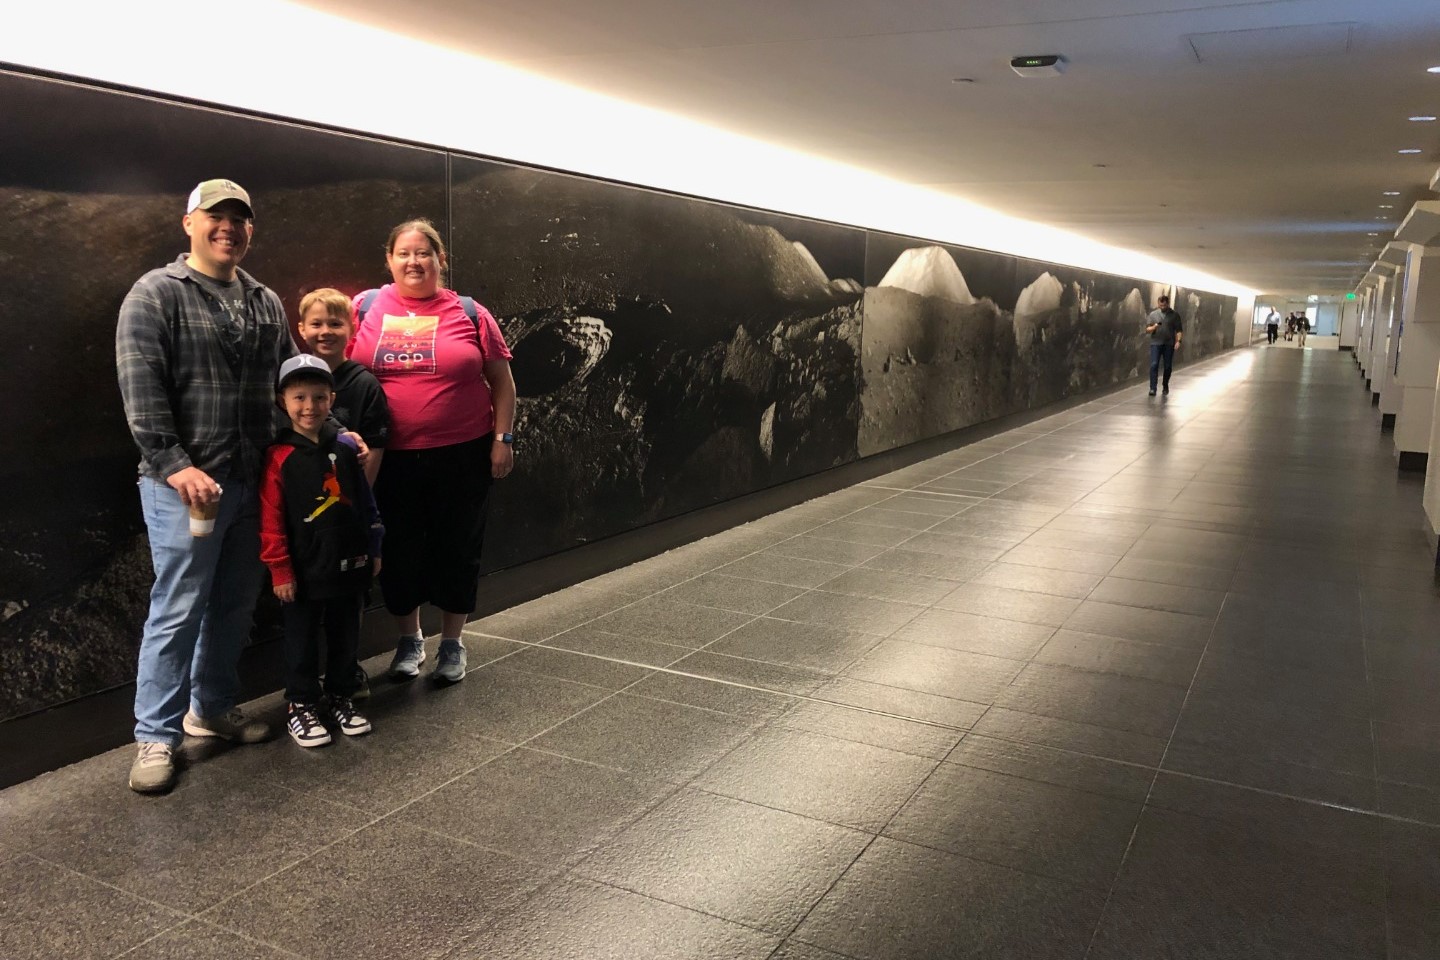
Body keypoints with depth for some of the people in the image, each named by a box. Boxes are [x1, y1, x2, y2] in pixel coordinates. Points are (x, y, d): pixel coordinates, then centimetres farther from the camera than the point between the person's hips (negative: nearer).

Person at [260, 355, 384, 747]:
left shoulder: (345, 447, 1)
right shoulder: (279, 457, -10)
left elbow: (365, 501, 9)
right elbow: (271, 519, -9)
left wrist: (372, 548, 9)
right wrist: (280, 569, -10)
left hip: (348, 564, 4)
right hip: (304, 569, -4)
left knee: (345, 635, 15)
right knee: (302, 639, 9)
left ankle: (340, 696, 31)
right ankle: (300, 705, 23)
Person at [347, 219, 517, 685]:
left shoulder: (469, 313, 1)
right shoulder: (366, 307, 3)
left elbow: (502, 382, 5)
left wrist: (502, 438, -1)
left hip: (462, 455, -1)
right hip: (391, 458, 1)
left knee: (456, 548, 9)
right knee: (400, 549, 11)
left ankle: (452, 642, 27)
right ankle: (408, 638, 32)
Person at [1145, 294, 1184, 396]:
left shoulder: (1174, 315, 5)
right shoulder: (1153, 314, 7)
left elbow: (1179, 330, 3)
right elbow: (1147, 330, 6)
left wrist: (1178, 341, -12)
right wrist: (1154, 327, -14)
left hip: (1169, 344, 0)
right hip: (1155, 343, 0)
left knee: (1168, 366, 6)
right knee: (1154, 365, -12)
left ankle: (1166, 386, 24)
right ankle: (1152, 388, -14)